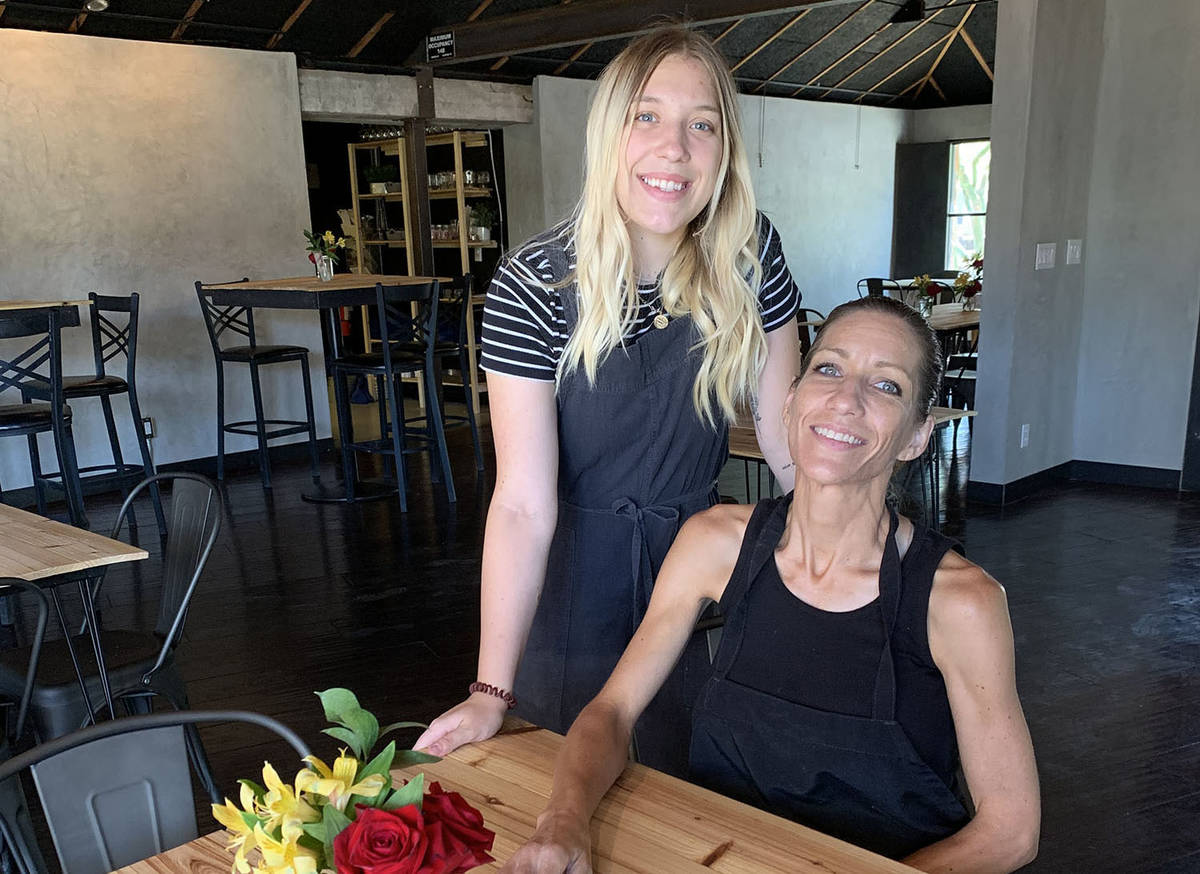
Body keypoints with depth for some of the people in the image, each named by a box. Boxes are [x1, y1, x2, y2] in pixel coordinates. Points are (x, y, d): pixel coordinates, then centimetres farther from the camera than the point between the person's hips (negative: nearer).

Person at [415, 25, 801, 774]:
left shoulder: (750, 254, -14)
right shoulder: (532, 286, -22)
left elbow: (787, 437, -5)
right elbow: (524, 503, -25)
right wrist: (491, 693, -28)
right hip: (574, 577, -2)